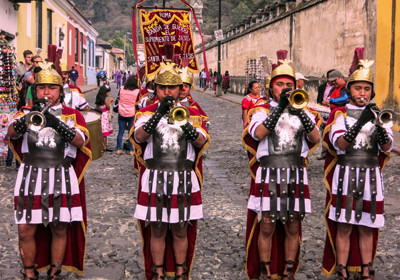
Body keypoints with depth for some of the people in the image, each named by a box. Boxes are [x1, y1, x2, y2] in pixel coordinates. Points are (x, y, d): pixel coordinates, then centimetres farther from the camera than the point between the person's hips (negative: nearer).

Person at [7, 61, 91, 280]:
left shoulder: (72, 115, 8)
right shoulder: (26, 112, 10)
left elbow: (81, 141, -10)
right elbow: (11, 133, -10)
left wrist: (57, 123, -25)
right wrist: (28, 117, -28)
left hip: (61, 179, 0)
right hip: (31, 178, 1)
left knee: (59, 229, 5)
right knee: (26, 230, 0)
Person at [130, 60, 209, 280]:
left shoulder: (192, 114, 7)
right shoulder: (147, 112, 5)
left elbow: (201, 142, -10)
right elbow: (139, 137, -16)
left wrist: (184, 121, -26)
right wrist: (159, 112, -26)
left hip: (183, 180, 1)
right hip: (154, 180, -1)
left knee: (180, 231, 9)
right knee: (157, 231, 6)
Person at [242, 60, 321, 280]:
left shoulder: (303, 112, 11)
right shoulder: (262, 111, 6)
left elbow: (315, 138, -7)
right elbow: (258, 133, -16)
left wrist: (299, 110, -19)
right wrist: (280, 107, -20)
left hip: (295, 176, 2)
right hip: (268, 175, -2)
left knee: (293, 227, 7)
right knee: (267, 226, -1)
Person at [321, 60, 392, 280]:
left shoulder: (377, 114, 10)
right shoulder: (340, 113, 2)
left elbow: (387, 148, -1)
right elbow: (339, 144, -14)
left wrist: (382, 135, -24)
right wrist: (360, 122, -26)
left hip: (371, 175, 2)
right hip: (345, 174, -2)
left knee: (367, 227, 8)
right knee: (344, 226, 0)